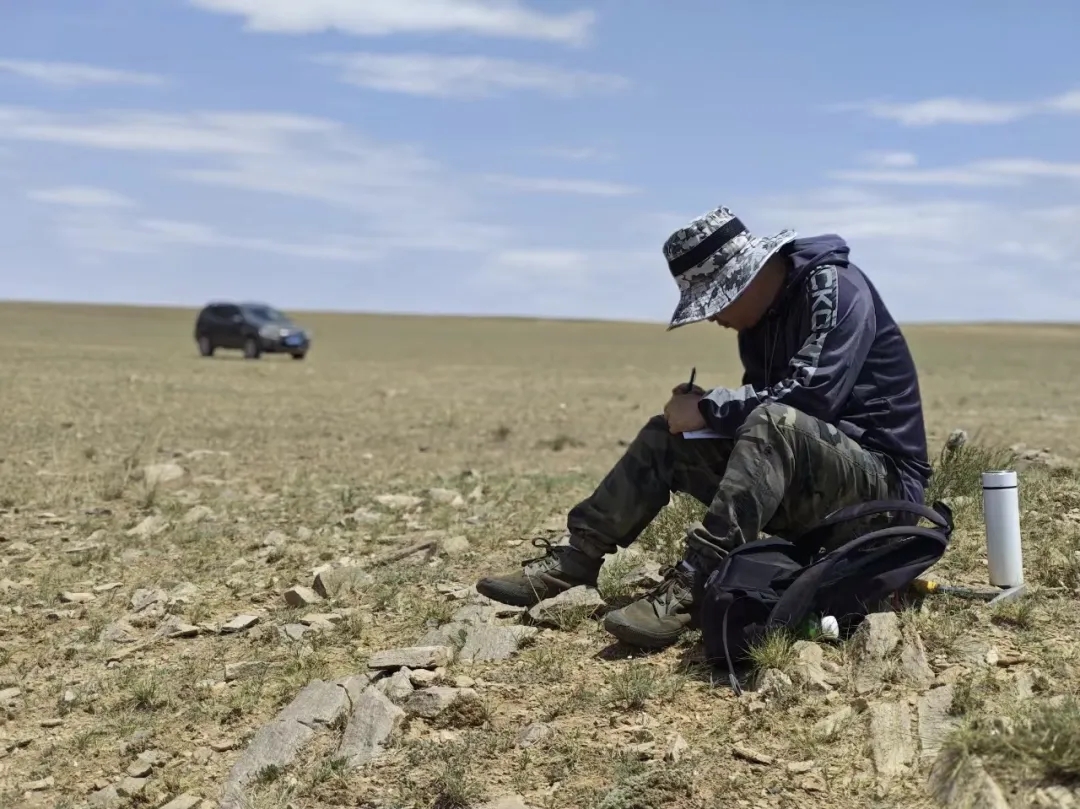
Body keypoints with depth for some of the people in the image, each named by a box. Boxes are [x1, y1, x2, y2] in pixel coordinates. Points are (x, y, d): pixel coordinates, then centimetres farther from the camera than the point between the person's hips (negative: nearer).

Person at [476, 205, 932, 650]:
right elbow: (759, 405, 14)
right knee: (665, 437, 2)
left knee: (775, 423, -37)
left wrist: (708, 407, -18)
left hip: (881, 476, -8)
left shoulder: (833, 289, -16)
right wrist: (705, 412, -8)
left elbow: (811, 394, -28)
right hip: (805, 482, 9)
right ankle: (572, 559, -3)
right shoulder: (762, 316, 9)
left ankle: (687, 590, -41)